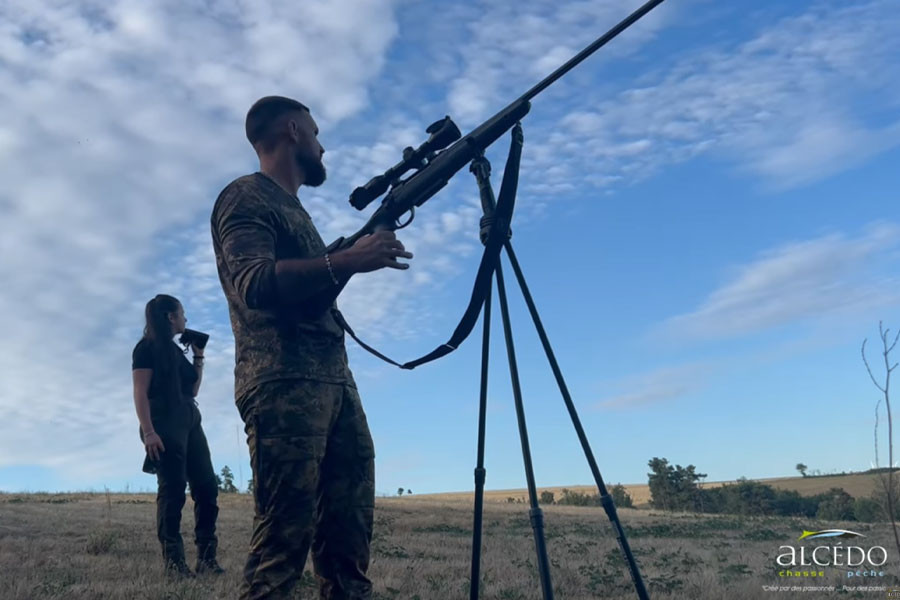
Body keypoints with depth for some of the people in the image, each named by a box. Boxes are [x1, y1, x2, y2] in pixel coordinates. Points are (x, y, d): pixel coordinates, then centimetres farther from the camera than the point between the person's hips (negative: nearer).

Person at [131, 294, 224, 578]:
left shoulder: (176, 350, 22)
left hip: (190, 420, 8)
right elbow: (140, 392, -10)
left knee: (207, 486, -1)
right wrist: (148, 431, -21)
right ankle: (173, 560, -7)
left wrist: (199, 356, 16)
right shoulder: (147, 347, -1)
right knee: (172, 489, -10)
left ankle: (206, 556, 1)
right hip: (165, 421, -8)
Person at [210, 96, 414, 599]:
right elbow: (255, 285, -16)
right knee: (283, 541, -10)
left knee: (349, 537, 3)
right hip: (283, 385, -9)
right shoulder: (246, 197, 1)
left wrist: (360, 253, 16)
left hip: (336, 382, 9)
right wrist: (346, 261, -20)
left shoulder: (294, 208, 27)